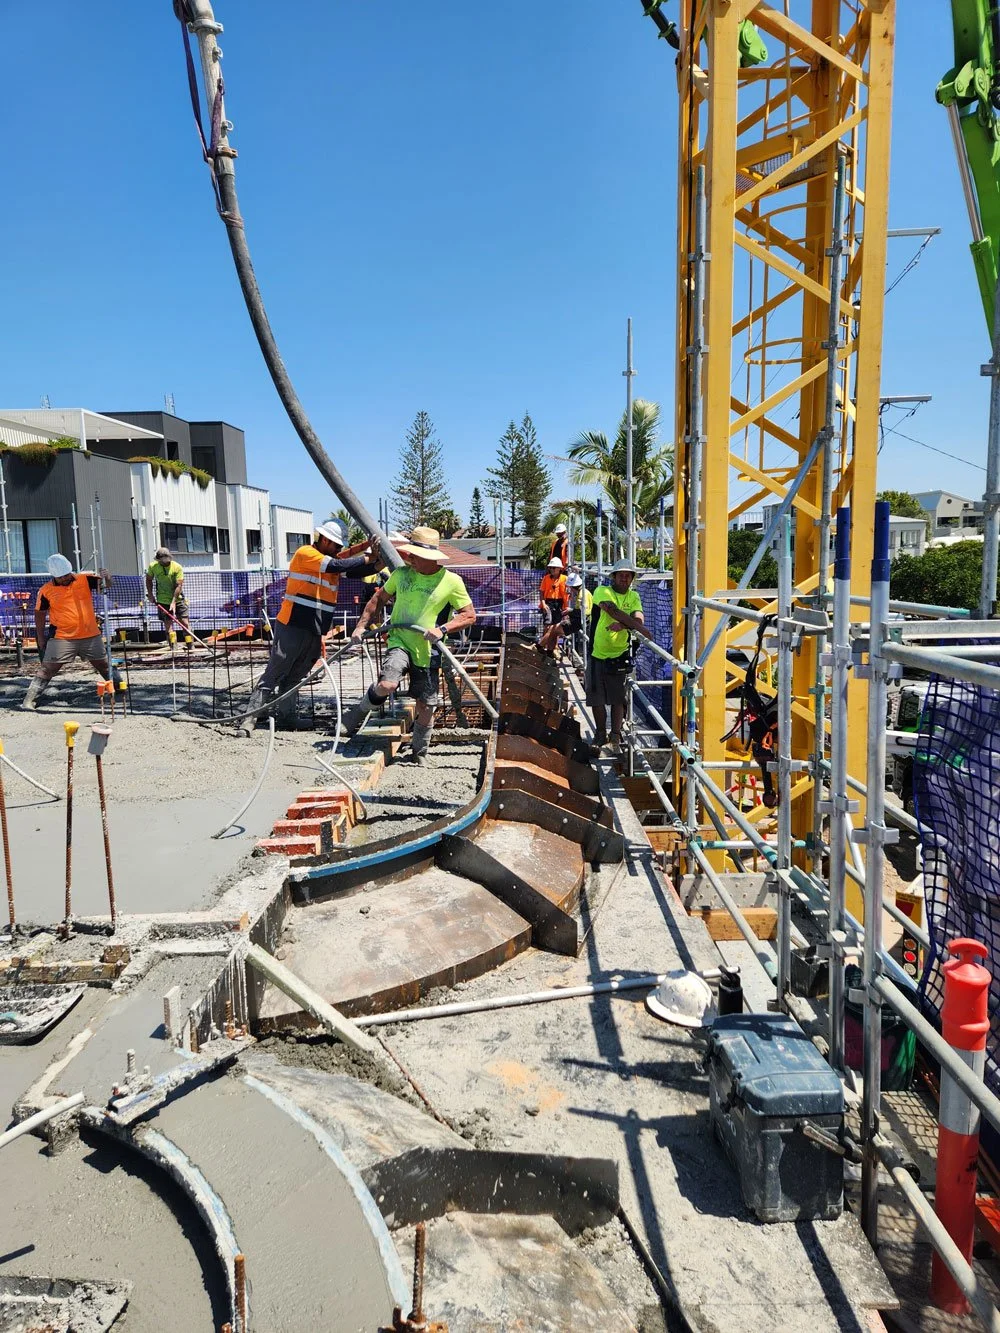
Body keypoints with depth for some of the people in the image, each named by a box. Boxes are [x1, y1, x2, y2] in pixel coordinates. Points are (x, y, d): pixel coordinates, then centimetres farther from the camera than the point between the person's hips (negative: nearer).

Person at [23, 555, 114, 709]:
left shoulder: (85, 579, -1)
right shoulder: (46, 591, -3)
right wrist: (41, 639, 7)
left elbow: (106, 584, -10)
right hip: (62, 638, -2)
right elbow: (40, 614, 6)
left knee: (105, 665, 15)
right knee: (48, 668, -5)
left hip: (90, 635, 2)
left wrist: (106, 577, -35)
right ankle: (29, 700, -2)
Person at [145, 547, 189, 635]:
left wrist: (173, 602, -22)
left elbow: (179, 586, -16)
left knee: (185, 623, -2)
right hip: (163, 601, 2)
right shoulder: (153, 566, -3)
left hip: (177, 599, -2)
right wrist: (150, 594, 4)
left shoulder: (177, 567, -13)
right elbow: (149, 579, 15)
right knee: (168, 625, 0)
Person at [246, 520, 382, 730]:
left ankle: (285, 724, 16)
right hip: (291, 628, -7)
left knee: (293, 680, 11)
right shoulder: (305, 553, -9)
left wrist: (380, 561, -15)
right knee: (272, 677, -5)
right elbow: (336, 565, -21)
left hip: (314, 634, 7)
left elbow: (358, 571, 3)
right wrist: (368, 558, -16)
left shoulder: (332, 559, 13)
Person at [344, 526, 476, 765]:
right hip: (399, 641, 0)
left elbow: (470, 616, -5)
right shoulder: (401, 574, 1)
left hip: (427, 651, 0)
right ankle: (357, 714, 0)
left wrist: (442, 629, -20)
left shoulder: (451, 581, -8)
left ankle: (420, 753, 32)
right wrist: (362, 625, 9)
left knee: (425, 706, 8)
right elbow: (379, 599, 16)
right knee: (387, 684, -29)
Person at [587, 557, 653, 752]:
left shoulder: (634, 596, 7)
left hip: (619, 654, 2)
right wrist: (639, 627, -35)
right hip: (598, 653, -2)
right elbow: (613, 611, -26)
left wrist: (622, 625, -32)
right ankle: (601, 734, 22)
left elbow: (638, 618, -11)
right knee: (597, 698, 6)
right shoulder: (602, 591, -8)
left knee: (617, 698, 3)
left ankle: (616, 734, 13)